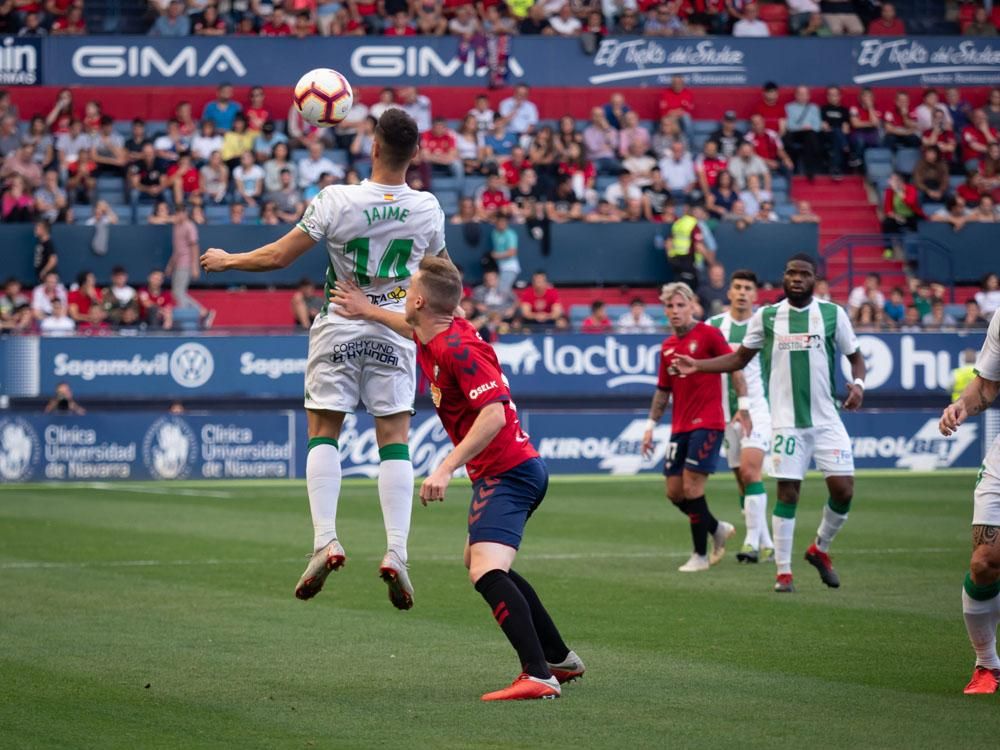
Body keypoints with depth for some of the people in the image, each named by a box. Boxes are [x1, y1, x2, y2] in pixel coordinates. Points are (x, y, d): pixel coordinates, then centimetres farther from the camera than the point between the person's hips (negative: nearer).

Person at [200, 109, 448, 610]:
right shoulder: (427, 208, -7)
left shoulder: (336, 201, -16)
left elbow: (279, 256, -10)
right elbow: (440, 266, 13)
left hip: (339, 330, -2)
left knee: (323, 432, 7)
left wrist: (227, 260, 8)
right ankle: (396, 553, -7)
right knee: (394, 438, 3)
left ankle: (325, 541, -6)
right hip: (394, 332, 2)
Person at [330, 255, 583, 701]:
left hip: (506, 474, -11)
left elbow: (493, 414, -30)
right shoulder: (437, 335, 8)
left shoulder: (458, 348, -21)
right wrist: (368, 311, 22)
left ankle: (539, 677, -36)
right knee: (479, 561, 26)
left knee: (486, 572, -26)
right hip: (510, 469, 11)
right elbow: (416, 330, 33)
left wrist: (446, 468, -33)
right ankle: (560, 658, 30)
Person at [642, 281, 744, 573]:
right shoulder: (667, 346, 13)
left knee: (692, 488, -12)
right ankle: (718, 529, 27)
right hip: (680, 428, 7)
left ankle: (701, 554, -2)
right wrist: (651, 425, 16)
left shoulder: (708, 334, -7)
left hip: (707, 424, -7)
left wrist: (743, 407, -16)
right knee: (674, 491, 5)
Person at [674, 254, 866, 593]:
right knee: (787, 492, -4)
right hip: (787, 421, -1)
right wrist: (696, 365, 4)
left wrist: (857, 383, -10)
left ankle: (820, 550, 20)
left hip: (827, 419, 1)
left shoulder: (832, 314, 2)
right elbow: (739, 358, 14)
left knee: (843, 489, -6)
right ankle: (783, 571, 5)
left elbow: (855, 356, 11)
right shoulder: (766, 317, 4)